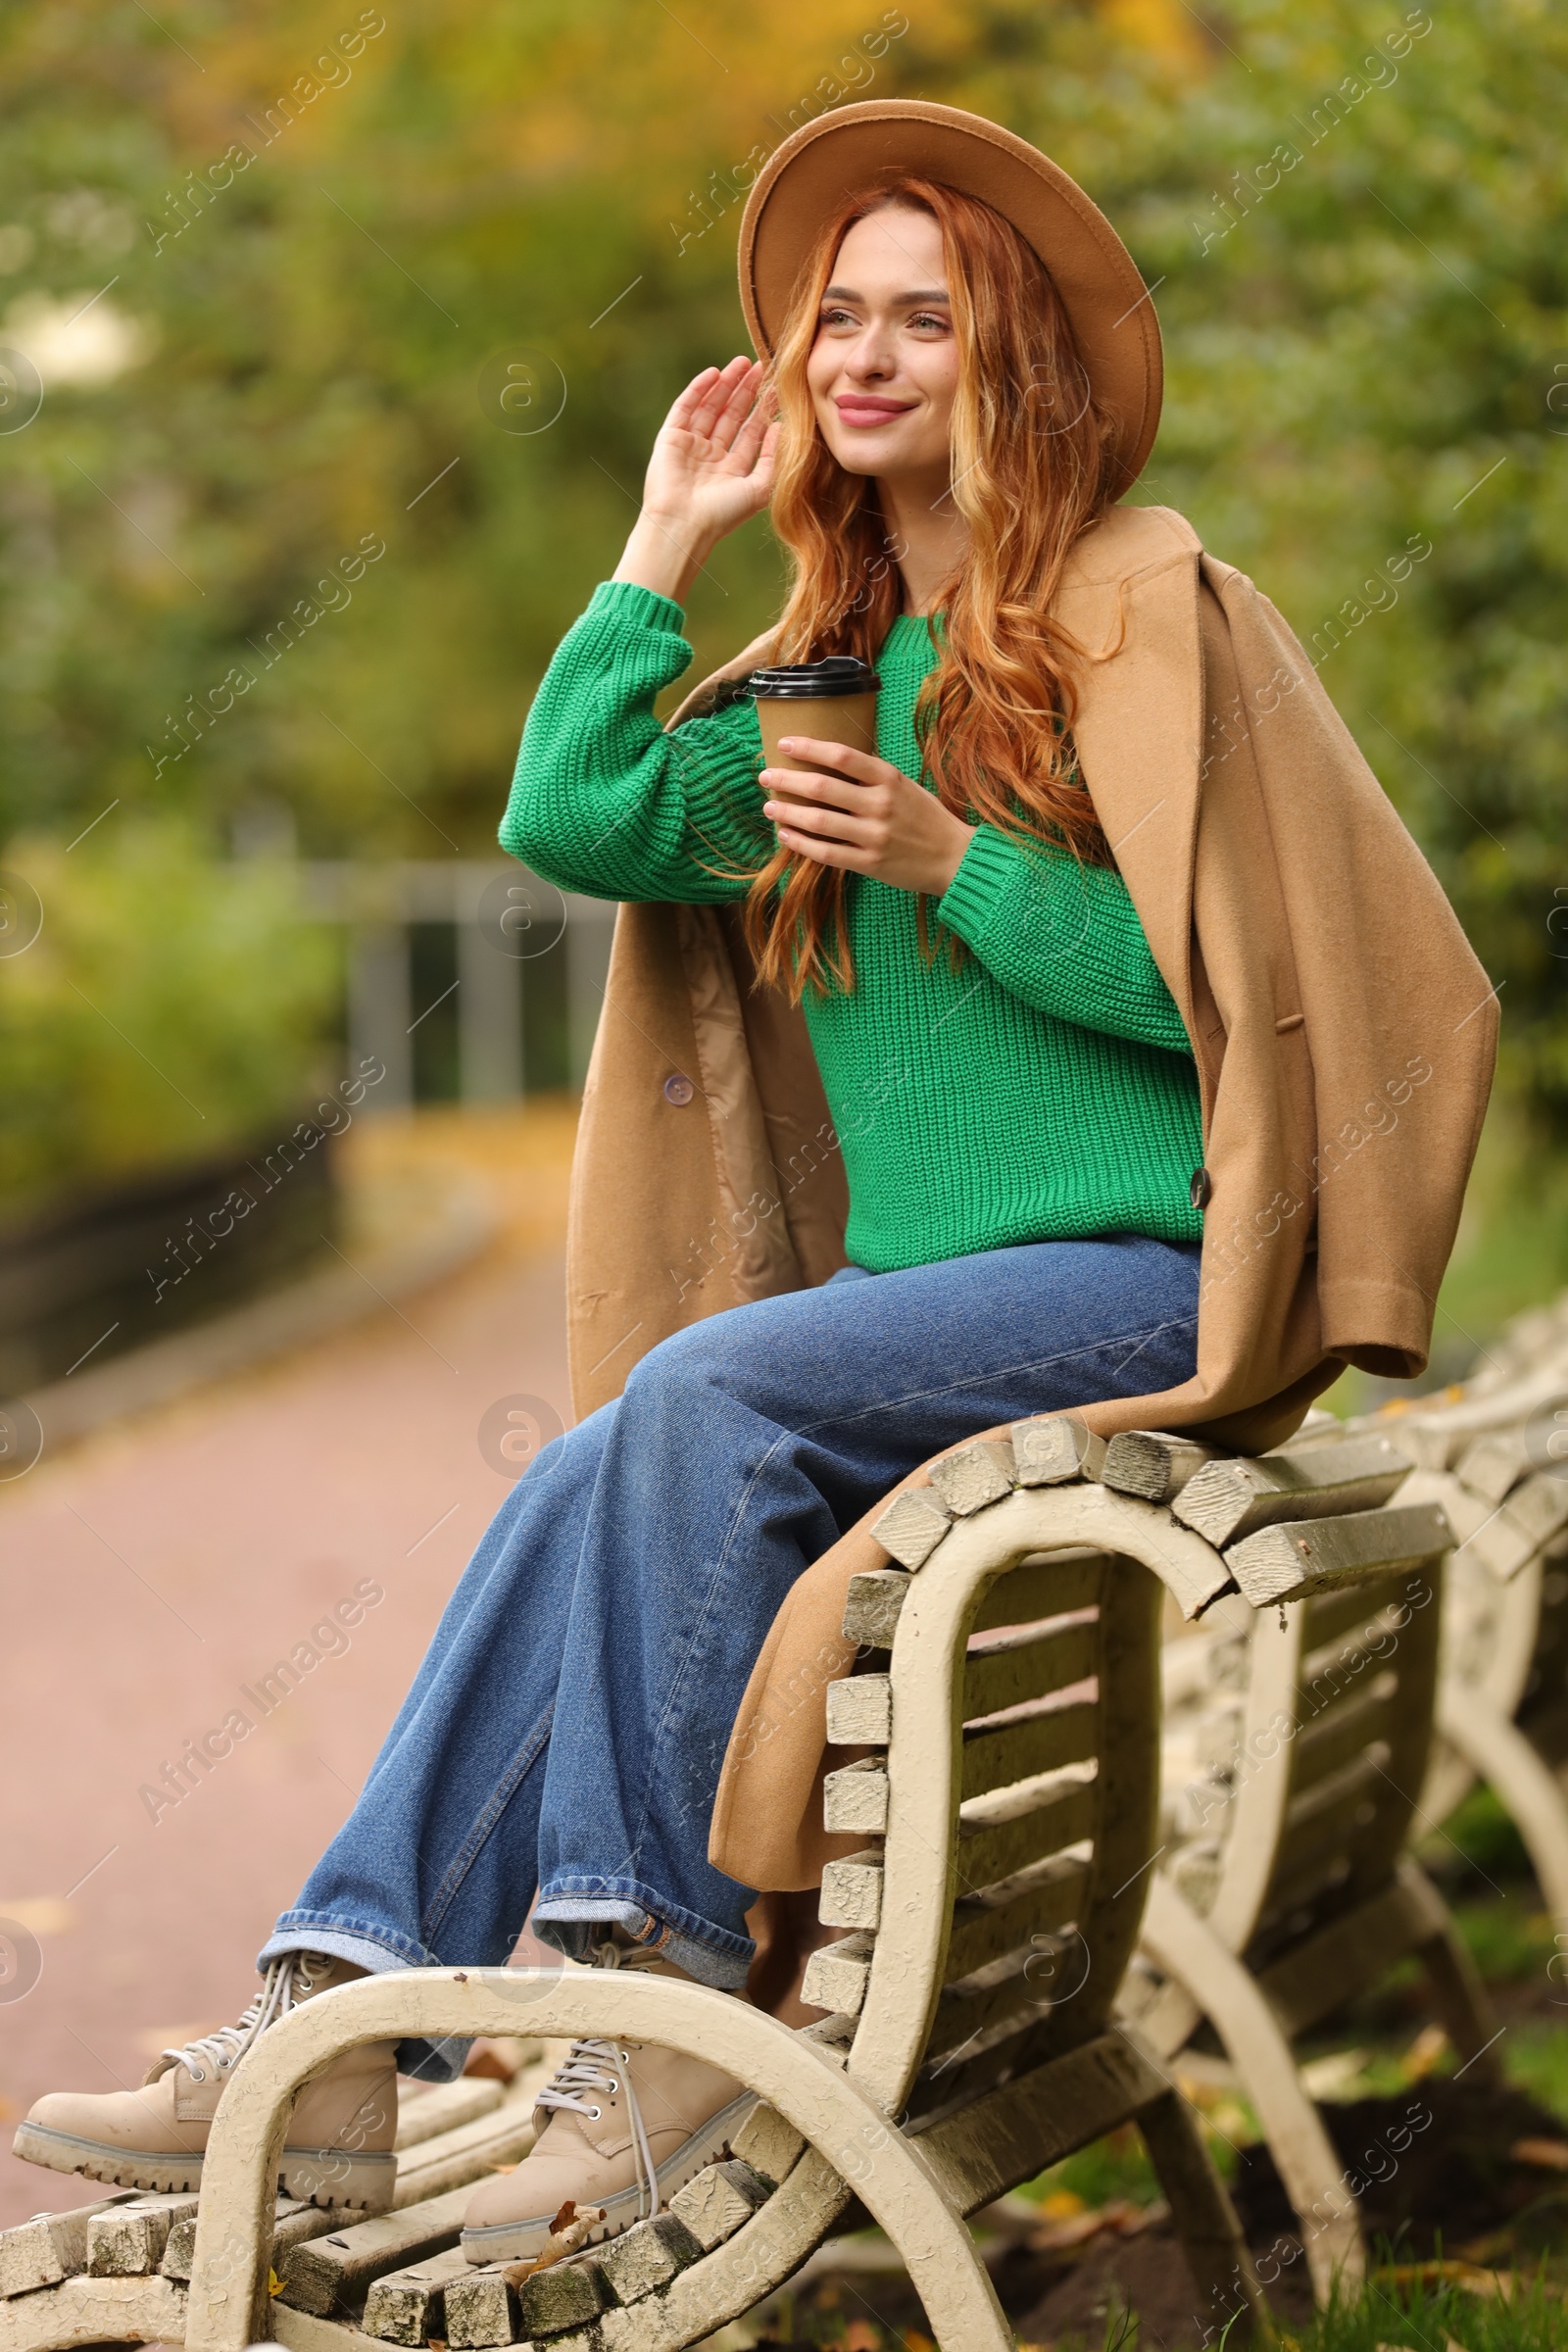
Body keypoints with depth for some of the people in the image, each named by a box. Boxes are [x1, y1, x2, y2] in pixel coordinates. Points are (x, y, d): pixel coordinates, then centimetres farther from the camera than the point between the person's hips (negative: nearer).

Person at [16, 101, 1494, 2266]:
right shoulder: (824, 688, 19)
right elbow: (572, 817, 4)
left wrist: (950, 863, -16)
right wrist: (668, 544, 9)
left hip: (1152, 1275, -6)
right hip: (928, 1292, 6)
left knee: (704, 1393, -29)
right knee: (587, 1489, -20)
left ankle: (674, 1989, -23)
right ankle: (343, 2028, -26)